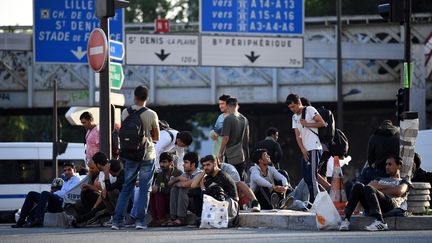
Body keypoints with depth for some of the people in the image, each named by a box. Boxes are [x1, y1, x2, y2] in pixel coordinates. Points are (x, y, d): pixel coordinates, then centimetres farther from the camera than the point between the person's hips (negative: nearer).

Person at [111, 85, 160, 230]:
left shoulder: (126, 112, -2)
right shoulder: (151, 115, -8)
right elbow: (156, 137, 2)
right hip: (147, 155, -2)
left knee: (126, 188, 11)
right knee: (144, 189, 5)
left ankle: (117, 220, 5)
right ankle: (139, 221, -1)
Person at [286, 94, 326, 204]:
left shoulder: (310, 110, -1)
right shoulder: (294, 117, 18)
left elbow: (322, 123, -8)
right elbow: (297, 135, 10)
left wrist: (307, 124, -7)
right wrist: (303, 149, -4)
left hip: (314, 148, -8)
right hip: (305, 150, 8)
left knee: (312, 177, -13)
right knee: (306, 178, 6)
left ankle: (314, 202, -15)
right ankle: (312, 202, 10)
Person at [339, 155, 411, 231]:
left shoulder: (403, 182, 24)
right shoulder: (381, 179, 40)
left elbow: (399, 191, 0)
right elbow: (371, 184, 19)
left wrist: (380, 188, 5)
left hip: (390, 204, -5)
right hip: (370, 207, 5)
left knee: (368, 188, -33)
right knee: (359, 186, -22)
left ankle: (380, 222, -47)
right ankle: (346, 219, -33)